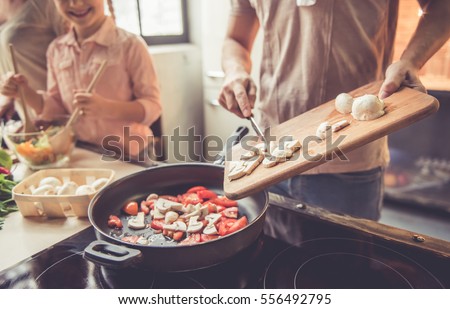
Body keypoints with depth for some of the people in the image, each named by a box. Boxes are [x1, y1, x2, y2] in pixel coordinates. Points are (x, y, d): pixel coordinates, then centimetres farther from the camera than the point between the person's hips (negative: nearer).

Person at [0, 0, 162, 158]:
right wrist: (26, 92, -5)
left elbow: (153, 106, -13)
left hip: (129, 156, -5)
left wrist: (106, 107, -27)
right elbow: (57, 108, 12)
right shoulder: (56, 49, 4)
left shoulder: (129, 45, -12)